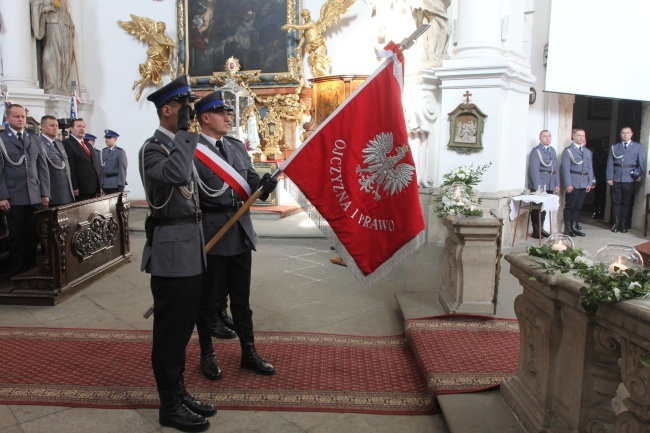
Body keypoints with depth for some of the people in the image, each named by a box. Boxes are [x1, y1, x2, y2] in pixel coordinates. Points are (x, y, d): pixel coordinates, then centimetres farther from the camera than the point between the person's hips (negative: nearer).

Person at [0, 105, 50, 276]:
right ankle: (17, 273, 12)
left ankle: (32, 269, 14)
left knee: (33, 236, 4)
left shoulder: (34, 139, 15)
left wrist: (45, 193, 7)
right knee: (16, 237, 3)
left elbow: (42, 167, 14)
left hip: (35, 197, 3)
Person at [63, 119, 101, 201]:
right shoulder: (67, 143, -4)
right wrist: (74, 188, -19)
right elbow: (70, 168, -12)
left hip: (93, 189, 8)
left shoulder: (88, 145, 22)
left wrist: (99, 187, 16)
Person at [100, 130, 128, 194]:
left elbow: (122, 169, -7)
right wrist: (101, 184, 4)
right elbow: (101, 169, 10)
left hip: (116, 184, -4)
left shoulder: (120, 152, -2)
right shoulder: (102, 152, 13)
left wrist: (121, 185, -13)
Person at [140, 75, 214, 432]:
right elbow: (175, 174, -34)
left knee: (182, 325, 16)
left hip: (191, 251, 9)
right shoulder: (153, 147, -12)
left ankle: (178, 392, 30)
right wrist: (184, 131, -22)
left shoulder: (180, 144, 17)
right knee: (170, 328, 2)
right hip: (171, 251, -9)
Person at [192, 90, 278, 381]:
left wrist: (263, 186, -12)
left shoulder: (237, 147, 11)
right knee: (208, 300, 11)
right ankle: (207, 355, 31)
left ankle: (249, 354, 30)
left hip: (241, 234, 6)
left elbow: (251, 181, 9)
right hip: (210, 236, -6)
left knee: (242, 299, 16)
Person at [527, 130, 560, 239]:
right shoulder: (536, 151, -8)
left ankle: (541, 228, 24)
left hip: (550, 185, 7)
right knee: (537, 208, 0)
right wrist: (538, 187, -20)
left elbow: (556, 168, 17)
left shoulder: (552, 150, 17)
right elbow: (534, 170, -15)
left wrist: (557, 184, 9)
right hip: (538, 185, -7)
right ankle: (536, 231, 8)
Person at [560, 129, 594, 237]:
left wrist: (590, 183, 7)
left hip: (584, 183, 6)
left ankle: (574, 227, 15)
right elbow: (565, 168, -9)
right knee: (570, 206, -3)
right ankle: (567, 228, 3)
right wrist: (568, 184, -15)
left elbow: (590, 168, 17)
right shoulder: (568, 150, -2)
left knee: (578, 206, 9)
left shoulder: (588, 152, 18)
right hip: (573, 183, -6)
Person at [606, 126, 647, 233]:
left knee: (627, 202, 3)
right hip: (616, 179, 1)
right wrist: (609, 178, -5)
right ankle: (616, 223, 9)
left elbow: (642, 163, 4)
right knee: (616, 201, 3)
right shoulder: (614, 147, 11)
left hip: (629, 179, -1)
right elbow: (610, 163, 5)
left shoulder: (638, 147, 9)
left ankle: (624, 224, 9)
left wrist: (641, 176, -8)